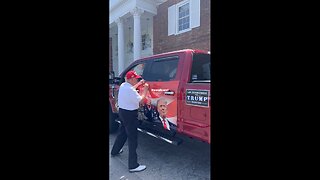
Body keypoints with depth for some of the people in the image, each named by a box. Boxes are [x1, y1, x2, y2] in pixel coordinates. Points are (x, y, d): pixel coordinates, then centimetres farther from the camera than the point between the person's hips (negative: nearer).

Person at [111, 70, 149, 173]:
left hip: (122, 111, 10)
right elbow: (140, 100, -20)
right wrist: (145, 90, -8)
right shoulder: (130, 90, -26)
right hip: (130, 114, -10)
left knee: (122, 132, 27)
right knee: (132, 138, -3)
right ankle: (133, 165, 5)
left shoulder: (123, 85, 4)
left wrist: (139, 84, 20)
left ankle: (115, 151, 47)